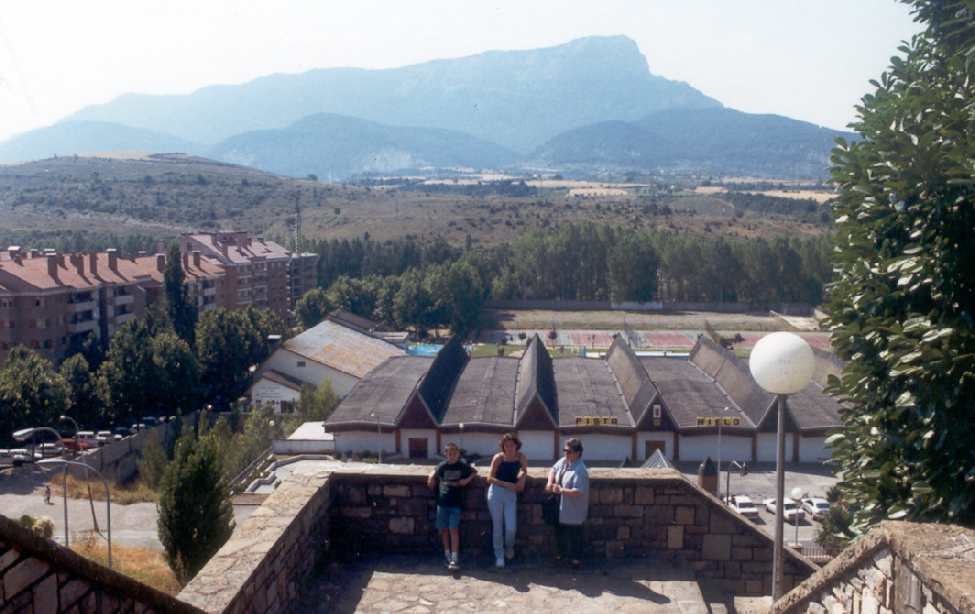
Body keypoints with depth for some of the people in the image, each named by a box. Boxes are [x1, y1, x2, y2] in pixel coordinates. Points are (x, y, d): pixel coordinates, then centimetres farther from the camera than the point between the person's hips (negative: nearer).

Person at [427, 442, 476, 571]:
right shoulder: (442, 466, 0)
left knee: (453, 529, -8)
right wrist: (432, 478, 0)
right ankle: (447, 554, 26)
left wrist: (467, 479, -5)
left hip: (456, 503, -3)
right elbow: (434, 474, 17)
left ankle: (454, 559, -8)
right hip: (442, 502, 3)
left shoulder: (463, 465, -4)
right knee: (444, 529, 10)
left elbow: (474, 472, 10)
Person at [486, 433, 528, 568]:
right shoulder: (498, 458, -10)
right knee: (497, 527, 5)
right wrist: (506, 484, -19)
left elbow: (524, 471, 12)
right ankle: (499, 556, 21)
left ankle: (509, 548, 26)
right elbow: (490, 478, -11)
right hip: (496, 492, -2)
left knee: (511, 528, -6)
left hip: (511, 494, 2)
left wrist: (522, 479, -10)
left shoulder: (521, 457, -3)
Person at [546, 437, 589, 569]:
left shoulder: (580, 470, -27)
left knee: (573, 536, 8)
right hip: (561, 508, 8)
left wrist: (561, 490, -34)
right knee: (560, 532, 23)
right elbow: (553, 470, 14)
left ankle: (575, 559, 25)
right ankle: (562, 554, 43)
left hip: (573, 511, -8)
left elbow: (578, 492, -31)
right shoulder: (563, 461, -1)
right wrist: (550, 483, -5)